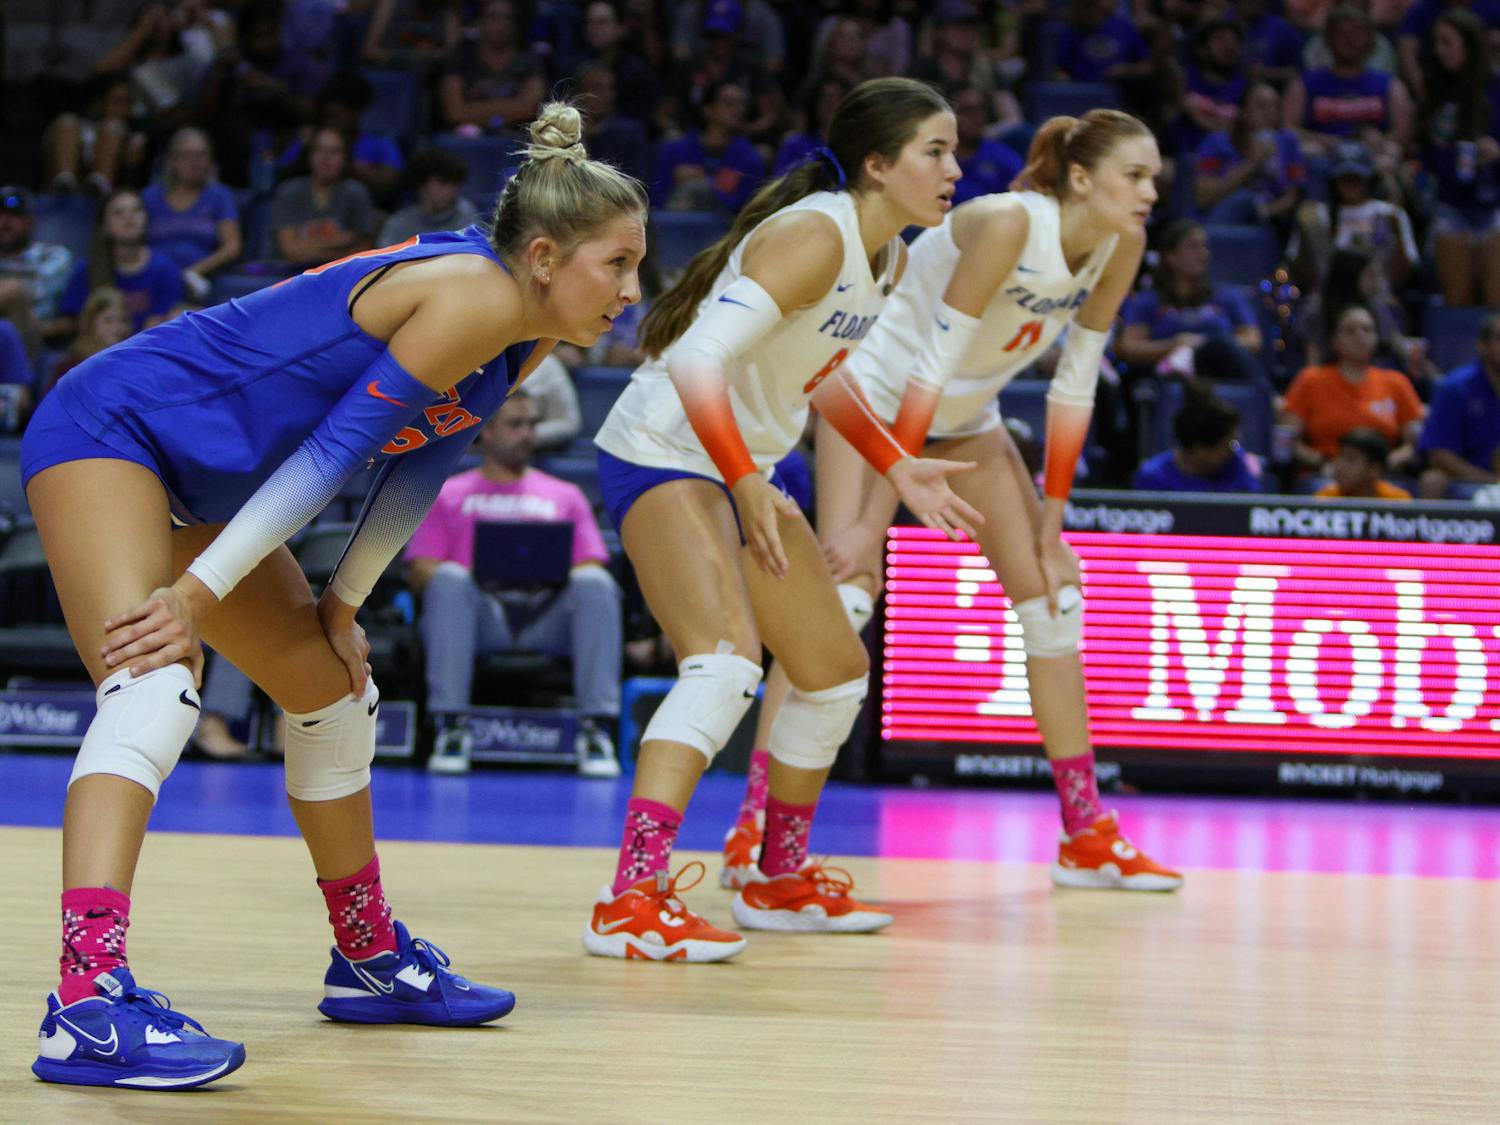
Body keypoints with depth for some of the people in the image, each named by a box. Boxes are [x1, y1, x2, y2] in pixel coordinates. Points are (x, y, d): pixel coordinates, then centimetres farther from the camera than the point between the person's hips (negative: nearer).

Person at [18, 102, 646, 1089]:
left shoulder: (527, 340, 3)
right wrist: (199, 595, -23)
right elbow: (335, 450, -24)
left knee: (333, 692, 17)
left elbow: (422, 463, 12)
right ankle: (90, 1005, -40)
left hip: (204, 483, 10)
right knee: (155, 687, -28)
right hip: (109, 429, -10)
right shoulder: (475, 296, -24)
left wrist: (342, 608, 6)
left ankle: (370, 959, 33)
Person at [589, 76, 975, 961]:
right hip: (665, 451, -10)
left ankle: (781, 881, 32)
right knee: (728, 660, -29)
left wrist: (900, 470, 18)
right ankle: (632, 902, -33)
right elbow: (697, 359, -30)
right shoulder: (814, 237, -22)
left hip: (744, 468, 10)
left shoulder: (888, 261, 6)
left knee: (837, 673, 16)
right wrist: (746, 484, -31)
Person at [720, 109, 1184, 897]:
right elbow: (928, 372, -32)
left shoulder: (1119, 247, -11)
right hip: (880, 394, -7)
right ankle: (751, 833, -20)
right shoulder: (1007, 225, -31)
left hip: (968, 418, 7)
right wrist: (872, 523, -34)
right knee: (843, 595, -21)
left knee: (1051, 593, 4)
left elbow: (1073, 389, -4)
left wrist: (1050, 531, -4)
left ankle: (1087, 837, 12)